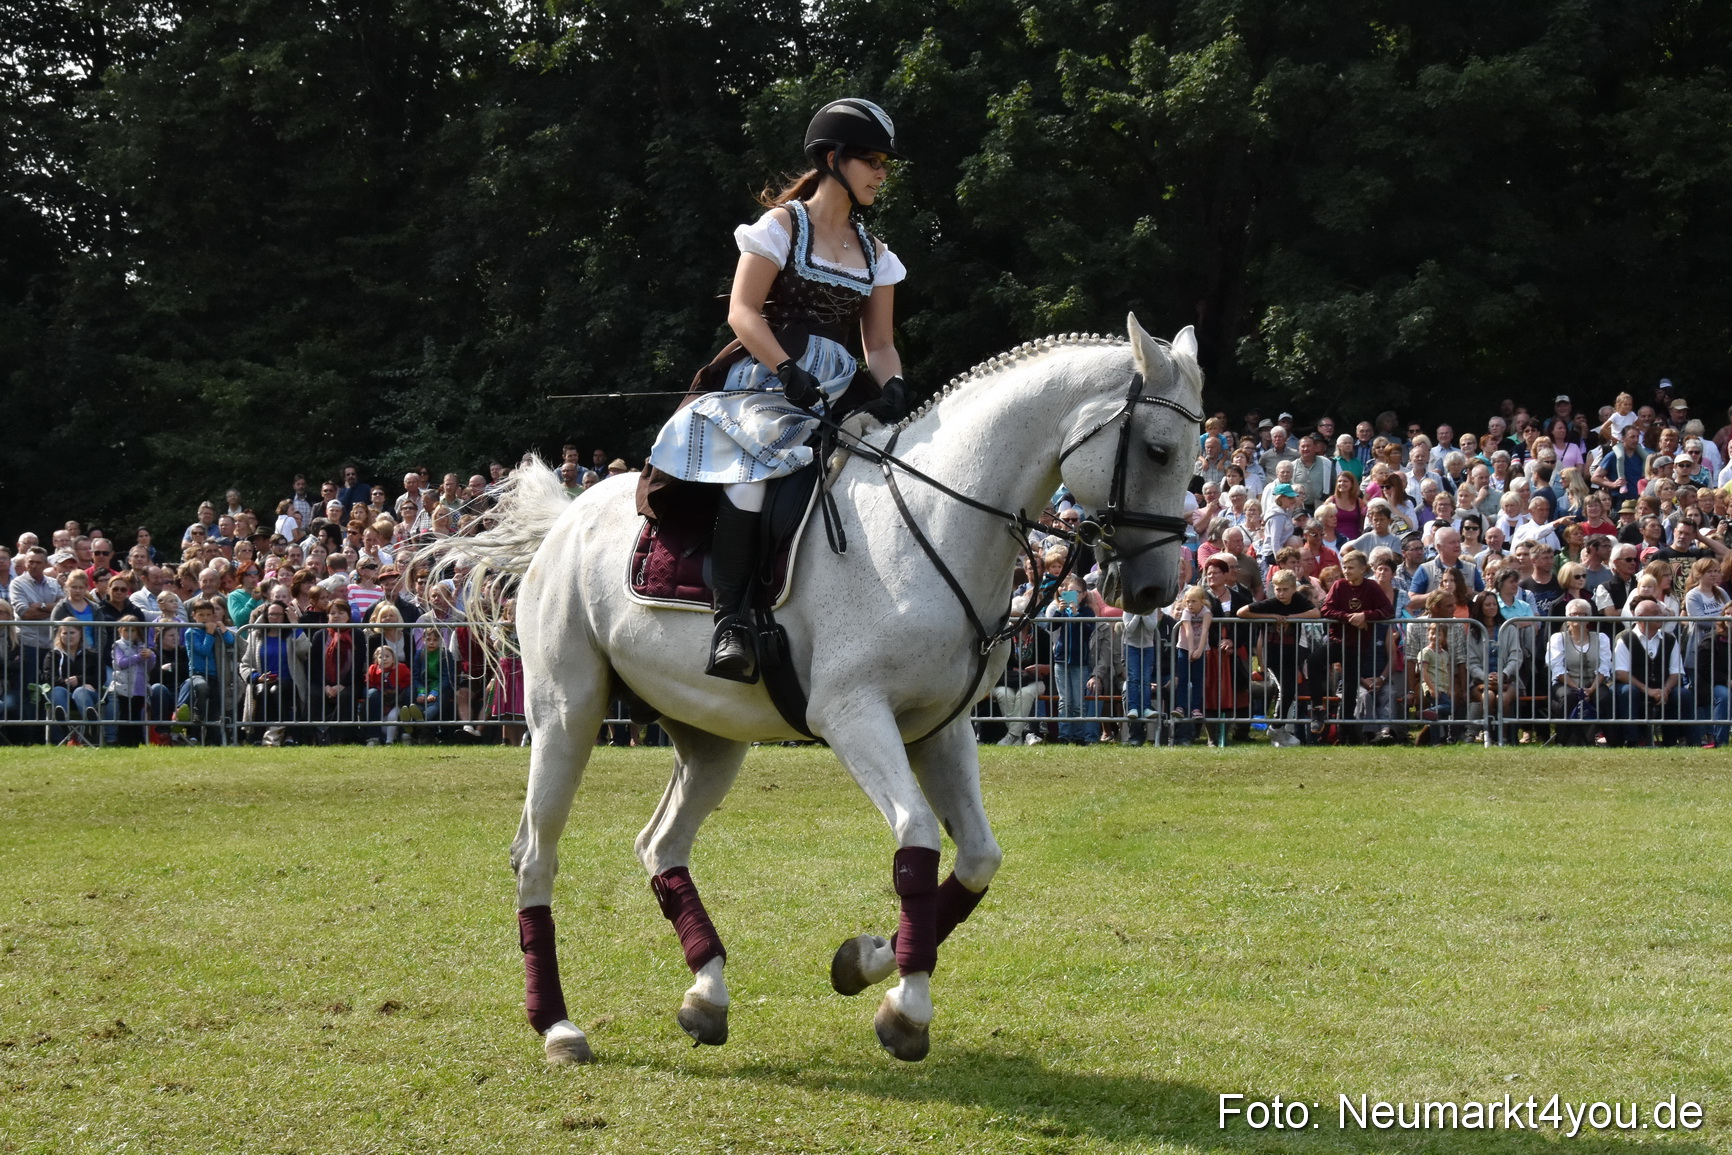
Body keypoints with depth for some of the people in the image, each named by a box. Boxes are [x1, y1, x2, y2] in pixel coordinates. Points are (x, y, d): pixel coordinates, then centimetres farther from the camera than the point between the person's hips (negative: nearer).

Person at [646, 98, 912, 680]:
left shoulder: (874, 254, 20)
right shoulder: (784, 225, 3)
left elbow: (879, 342, 17)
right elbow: (742, 313, -6)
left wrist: (892, 385, -6)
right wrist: (789, 371, -21)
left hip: (833, 400, 7)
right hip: (764, 384, -7)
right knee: (759, 460, -36)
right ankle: (732, 621, -37)